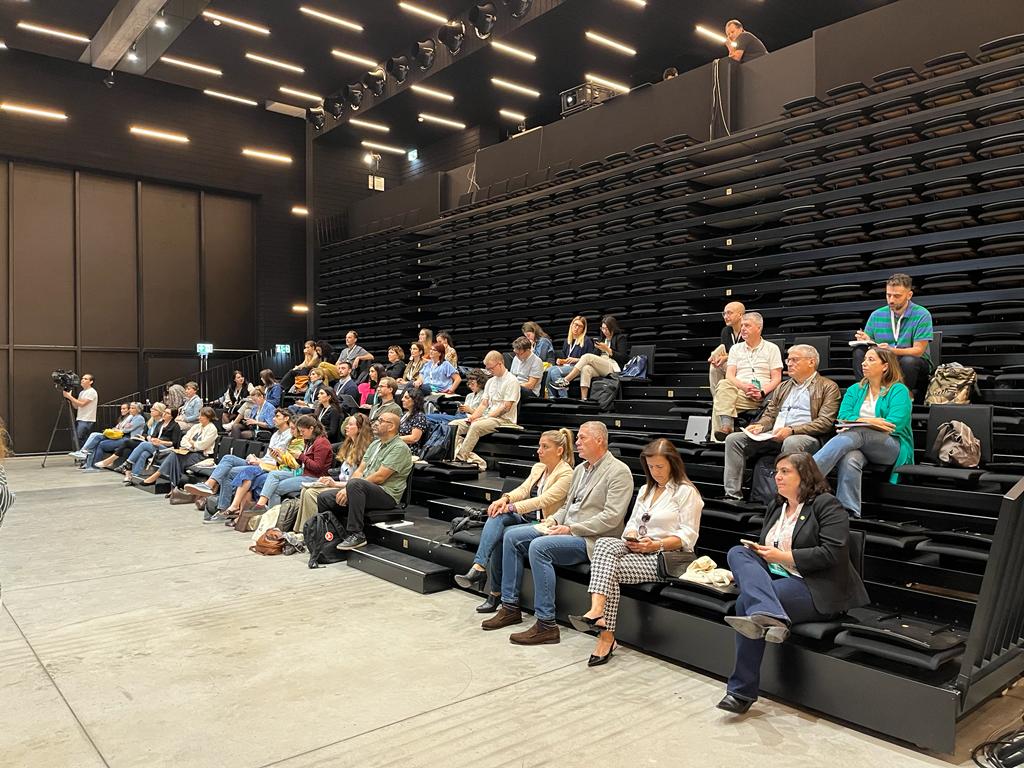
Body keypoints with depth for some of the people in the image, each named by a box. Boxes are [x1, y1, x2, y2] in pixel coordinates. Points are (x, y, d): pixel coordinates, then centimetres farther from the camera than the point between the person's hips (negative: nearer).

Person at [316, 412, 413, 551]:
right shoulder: (375, 444, 19)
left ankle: (356, 535, -32)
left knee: (355, 484, -36)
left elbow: (379, 477, -17)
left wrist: (349, 489, -14)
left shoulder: (400, 448, -10)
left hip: (386, 494, -9)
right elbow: (360, 470, 13)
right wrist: (347, 489, -6)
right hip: (366, 491, 9)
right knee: (324, 497, 0)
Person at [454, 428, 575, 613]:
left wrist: (512, 507, -27)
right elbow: (523, 489, 4)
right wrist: (506, 499, -19)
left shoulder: (566, 474, -8)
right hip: (524, 518, 7)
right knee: (497, 516, -25)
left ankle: (496, 594, -18)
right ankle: (478, 568, -35)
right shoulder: (538, 468, 17)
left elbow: (544, 499, -20)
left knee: (501, 535, -28)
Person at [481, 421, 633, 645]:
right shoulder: (580, 469, 18)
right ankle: (510, 607, 3)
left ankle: (546, 625, -24)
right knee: (512, 536, -3)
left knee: (539, 546, -31)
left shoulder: (619, 472, -10)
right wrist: (554, 520, 2)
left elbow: (611, 517, -18)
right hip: (567, 530, 9)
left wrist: (570, 528, -19)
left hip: (591, 539, -9)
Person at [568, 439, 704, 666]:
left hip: (667, 557, -6)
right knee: (604, 544, -28)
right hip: (638, 551, 7)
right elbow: (632, 522, 19)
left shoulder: (687, 492, 0)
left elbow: (688, 536, -6)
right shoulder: (646, 489, 25)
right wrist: (632, 536, -4)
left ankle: (606, 636, -29)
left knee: (609, 569, -27)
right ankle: (597, 612, -42)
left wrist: (657, 545, -19)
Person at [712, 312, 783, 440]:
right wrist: (743, 386, -12)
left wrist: (762, 393, -13)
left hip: (758, 397, -3)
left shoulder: (772, 348, 15)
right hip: (738, 390, 3)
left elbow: (776, 378, 6)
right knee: (723, 384, -35)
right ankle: (726, 425, -49)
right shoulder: (736, 349, 23)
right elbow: (729, 375, 9)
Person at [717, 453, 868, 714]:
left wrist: (783, 556, -13)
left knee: (746, 602, -29)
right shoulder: (776, 506, 20)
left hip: (817, 588, -7)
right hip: (775, 577, 7)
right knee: (737, 553, -23)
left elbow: (832, 553, -15)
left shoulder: (826, 504, -3)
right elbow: (762, 547, 24)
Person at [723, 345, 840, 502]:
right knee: (733, 439, -12)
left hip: (807, 437, -6)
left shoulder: (828, 387, 6)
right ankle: (733, 495, -15)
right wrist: (760, 426, -1)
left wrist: (791, 430, -19)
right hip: (774, 436, 6)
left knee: (791, 442, -41)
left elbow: (825, 422, -7)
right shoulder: (783, 386, 27)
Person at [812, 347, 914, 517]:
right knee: (850, 458, -35)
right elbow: (843, 417, 5)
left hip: (892, 447, -3)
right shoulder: (855, 390, 21)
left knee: (854, 434, -34)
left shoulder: (899, 390, 7)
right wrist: (869, 421, -13)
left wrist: (859, 423, -13)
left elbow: (894, 424, -10)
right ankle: (849, 513, -44)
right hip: (861, 446, 3)